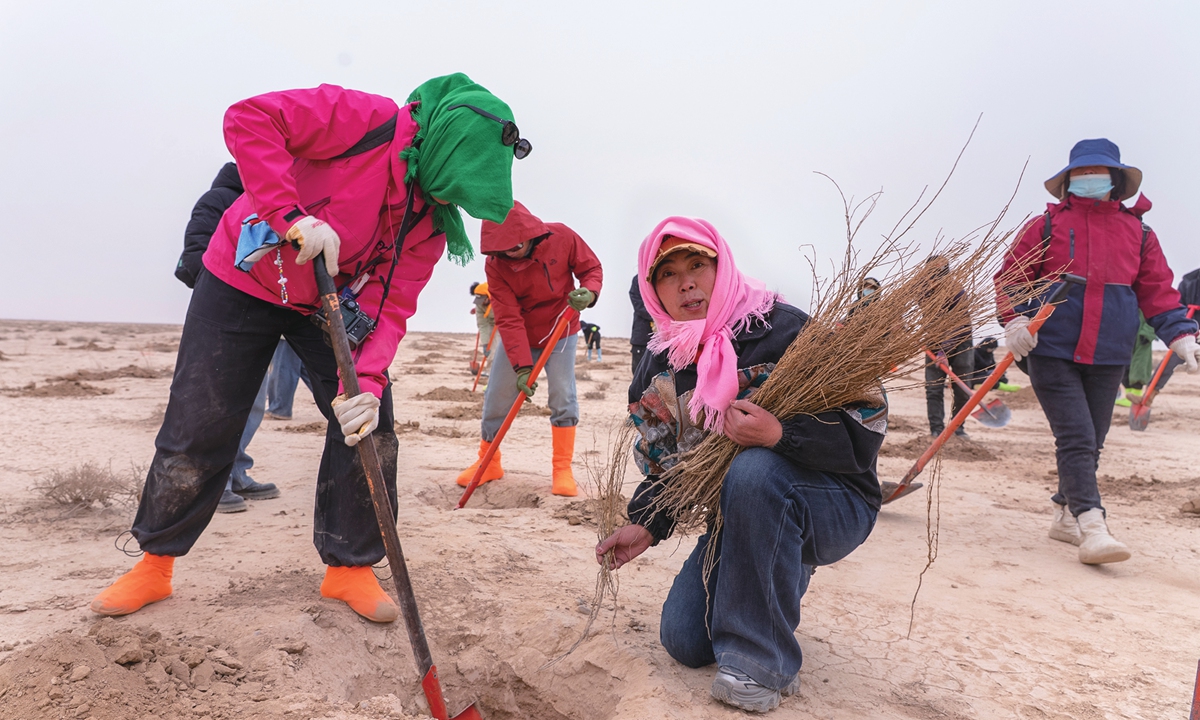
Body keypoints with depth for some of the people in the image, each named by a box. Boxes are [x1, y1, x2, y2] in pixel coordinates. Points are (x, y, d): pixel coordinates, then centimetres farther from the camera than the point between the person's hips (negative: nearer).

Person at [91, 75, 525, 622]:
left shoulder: (432, 220, -9)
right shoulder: (368, 121, -24)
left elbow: (388, 308, -17)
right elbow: (248, 118, -29)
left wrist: (366, 383, -33)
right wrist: (295, 217, -39)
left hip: (328, 305, 4)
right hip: (243, 282, -4)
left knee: (368, 425, -7)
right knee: (198, 430, 0)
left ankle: (349, 567, 11)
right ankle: (155, 562, 24)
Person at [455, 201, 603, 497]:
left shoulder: (562, 238, -20)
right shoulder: (495, 265, -20)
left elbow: (591, 267, -7)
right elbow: (508, 319, -23)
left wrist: (588, 292, -30)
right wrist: (522, 366, -29)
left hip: (560, 332, -1)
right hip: (517, 339, 1)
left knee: (563, 396, -10)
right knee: (496, 398, 3)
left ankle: (562, 469, 2)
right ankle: (488, 462, 22)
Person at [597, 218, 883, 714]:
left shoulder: (784, 330, -20)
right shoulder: (660, 367, 0)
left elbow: (868, 422, -23)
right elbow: (666, 462, 8)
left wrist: (780, 435, -38)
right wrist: (647, 526, -7)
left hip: (837, 504, -6)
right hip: (742, 520, 6)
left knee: (753, 470, -38)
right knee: (685, 642, -3)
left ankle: (761, 661, -22)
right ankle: (783, 573, 26)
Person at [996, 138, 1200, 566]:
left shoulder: (1138, 233, 11)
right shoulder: (1045, 227, 2)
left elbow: (1158, 290, 10)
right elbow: (1010, 278, 0)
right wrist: (1014, 321, -16)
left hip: (1108, 357, 4)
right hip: (1051, 352, -4)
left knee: (1091, 444, 12)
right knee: (1076, 440, -12)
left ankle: (1065, 516, 26)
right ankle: (1092, 529, -14)